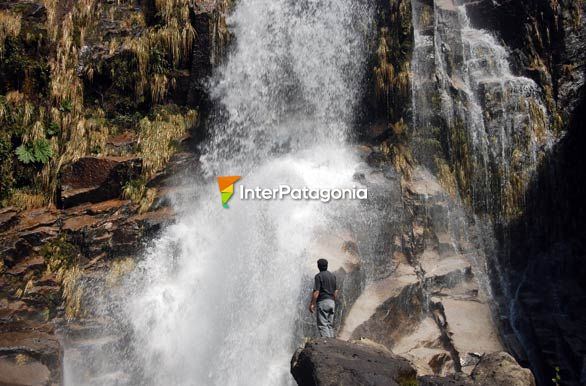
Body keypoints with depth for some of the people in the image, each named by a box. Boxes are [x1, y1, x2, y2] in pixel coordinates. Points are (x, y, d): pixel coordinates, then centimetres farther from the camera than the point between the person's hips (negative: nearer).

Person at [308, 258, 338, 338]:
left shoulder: (318, 276, -10)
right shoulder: (333, 276, 12)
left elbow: (316, 292, -15)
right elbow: (336, 291, 15)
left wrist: (312, 304, -9)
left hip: (322, 302, -7)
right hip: (332, 302, 7)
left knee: (322, 325, -5)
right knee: (330, 324, 13)